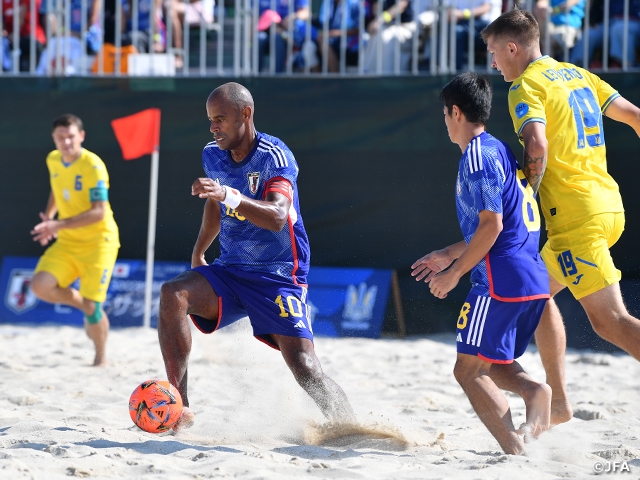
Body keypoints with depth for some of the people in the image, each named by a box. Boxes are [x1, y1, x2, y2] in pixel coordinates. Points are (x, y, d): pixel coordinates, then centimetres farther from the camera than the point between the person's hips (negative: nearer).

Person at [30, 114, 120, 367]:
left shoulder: (93, 166, -19)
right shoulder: (53, 161, 3)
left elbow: (98, 212, -24)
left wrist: (59, 225, -29)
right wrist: (48, 215, 10)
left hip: (98, 242, -6)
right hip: (66, 243, 6)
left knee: (92, 306, -9)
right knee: (40, 285, -16)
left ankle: (101, 357, 18)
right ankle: (85, 306, 11)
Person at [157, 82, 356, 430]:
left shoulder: (275, 156, -16)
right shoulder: (212, 156, 4)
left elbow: (277, 217, -33)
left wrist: (229, 196, -47)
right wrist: (198, 253, 26)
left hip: (278, 275, -5)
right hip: (229, 271, 5)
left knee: (304, 368, -15)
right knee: (172, 295, -24)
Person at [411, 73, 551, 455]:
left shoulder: (477, 155, -10)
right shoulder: (501, 150, 21)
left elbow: (491, 225, -17)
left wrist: (455, 273, -9)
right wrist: (450, 254, 30)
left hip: (501, 280, -10)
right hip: (535, 280, 10)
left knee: (469, 369, -5)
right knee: (492, 365, 19)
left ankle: (516, 450, -17)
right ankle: (534, 391, -11)